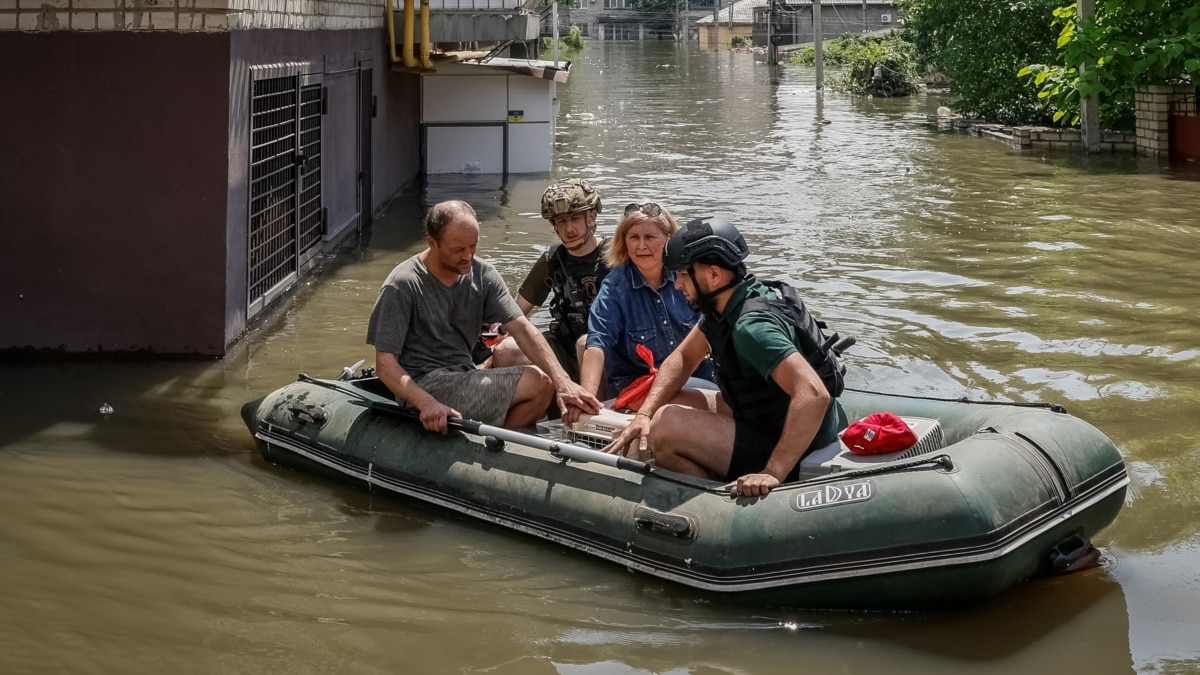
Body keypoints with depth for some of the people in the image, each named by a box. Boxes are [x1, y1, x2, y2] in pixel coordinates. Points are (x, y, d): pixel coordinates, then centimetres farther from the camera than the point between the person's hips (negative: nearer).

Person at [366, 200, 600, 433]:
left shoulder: (483, 275, 2)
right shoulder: (402, 286, -14)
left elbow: (522, 329, -5)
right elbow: (385, 363, -16)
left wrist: (563, 381, -20)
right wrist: (426, 403, -34)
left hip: (464, 378, 7)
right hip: (423, 385, -7)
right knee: (537, 383, -17)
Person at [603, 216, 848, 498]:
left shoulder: (751, 324, -28)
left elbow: (814, 394, -37)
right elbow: (683, 358, 12)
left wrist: (773, 473, -41)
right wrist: (644, 414, -3)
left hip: (799, 455, -10)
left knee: (666, 426, -23)